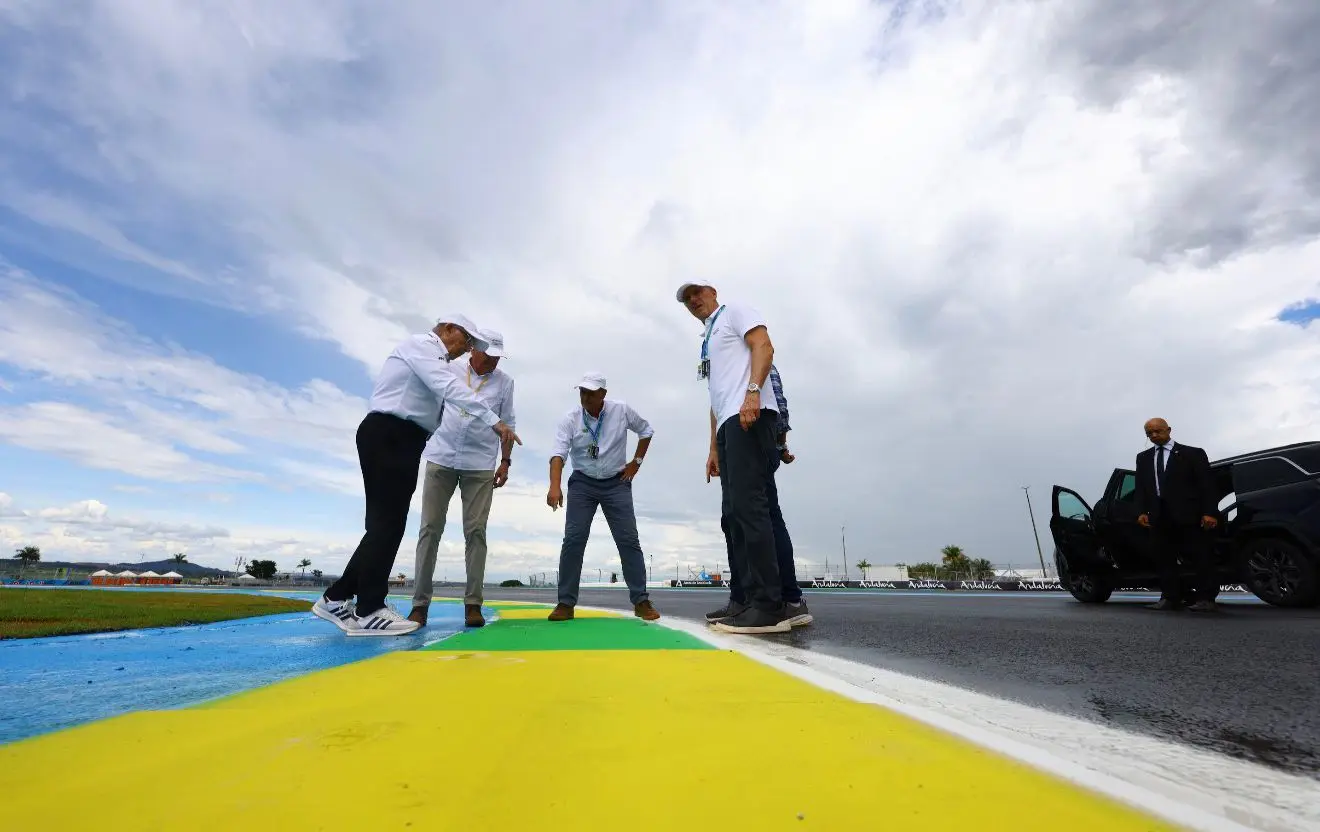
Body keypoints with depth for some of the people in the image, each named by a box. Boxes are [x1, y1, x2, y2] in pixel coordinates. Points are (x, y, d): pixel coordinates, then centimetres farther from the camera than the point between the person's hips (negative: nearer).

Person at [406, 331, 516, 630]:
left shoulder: (504, 382, 5)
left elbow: (508, 424, 8)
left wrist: (505, 462, 3)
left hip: (480, 465, 0)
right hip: (441, 459, 1)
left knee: (475, 531, -3)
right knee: (430, 528, 0)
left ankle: (473, 604, 2)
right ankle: (420, 603, 5)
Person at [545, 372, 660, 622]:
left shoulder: (621, 410, -8)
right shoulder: (570, 419, -11)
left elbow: (646, 431, 8)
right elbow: (559, 453, -22)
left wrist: (636, 462, 2)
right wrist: (555, 486, -38)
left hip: (617, 483, 0)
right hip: (582, 483, 0)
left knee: (628, 540, -2)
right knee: (573, 540, -7)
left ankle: (641, 601, 7)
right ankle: (566, 603, 4)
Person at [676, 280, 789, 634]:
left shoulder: (736, 312, 12)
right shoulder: (708, 342, 33)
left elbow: (764, 346, -7)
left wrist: (753, 391, -24)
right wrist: (713, 449, 22)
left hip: (749, 416, -9)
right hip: (730, 422, 9)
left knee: (748, 505, -18)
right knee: (733, 514, 3)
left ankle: (771, 607, -17)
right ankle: (754, 602, 6)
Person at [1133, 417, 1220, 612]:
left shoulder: (1192, 453, 5)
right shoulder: (1143, 457, 17)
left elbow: (1207, 484, -1)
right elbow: (1140, 487, 13)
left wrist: (1210, 512, -11)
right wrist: (1141, 511, 1)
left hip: (1188, 514, -4)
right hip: (1159, 516, 4)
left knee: (1201, 557, 0)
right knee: (1164, 559, 5)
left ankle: (1205, 599, 6)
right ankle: (1170, 598, 9)